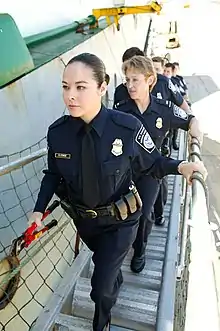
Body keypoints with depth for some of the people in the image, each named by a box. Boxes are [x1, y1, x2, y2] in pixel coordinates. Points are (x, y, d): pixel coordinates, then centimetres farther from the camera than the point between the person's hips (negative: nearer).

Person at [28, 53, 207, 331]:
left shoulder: (127, 127, -26)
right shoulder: (57, 132, -17)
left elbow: (151, 163, -9)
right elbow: (53, 174, -1)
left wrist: (179, 167, -24)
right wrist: (39, 209, -8)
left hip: (119, 220, -3)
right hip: (83, 219, 4)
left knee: (101, 285, 8)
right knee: (105, 261, 32)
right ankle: (116, 282, 72)